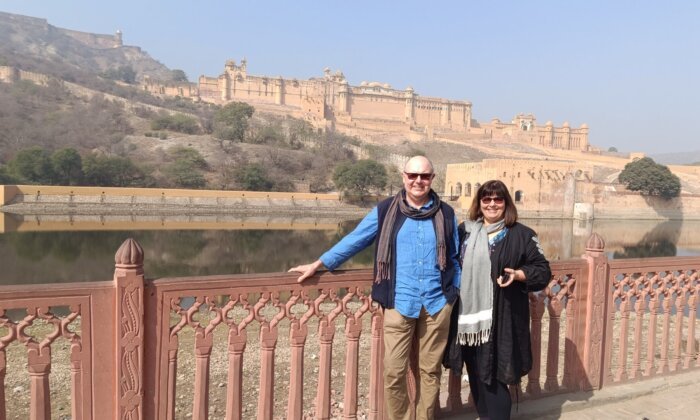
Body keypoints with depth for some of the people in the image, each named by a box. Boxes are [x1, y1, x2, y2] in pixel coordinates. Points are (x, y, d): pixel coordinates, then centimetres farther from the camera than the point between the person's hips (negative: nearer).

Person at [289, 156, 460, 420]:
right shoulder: (385, 211, 0)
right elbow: (353, 241, 3)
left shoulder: (446, 214, 6)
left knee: (430, 371, 11)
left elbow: (454, 257, 15)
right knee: (393, 373, -1)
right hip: (400, 304, -1)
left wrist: (454, 291, 8)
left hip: (437, 304, 2)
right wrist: (317, 264, 2)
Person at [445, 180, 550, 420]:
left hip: (500, 319, -4)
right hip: (468, 317, 4)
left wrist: (518, 274, -16)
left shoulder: (521, 234, -1)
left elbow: (543, 271, 0)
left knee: (493, 377, -1)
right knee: (476, 376, 15)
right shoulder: (464, 231, 10)